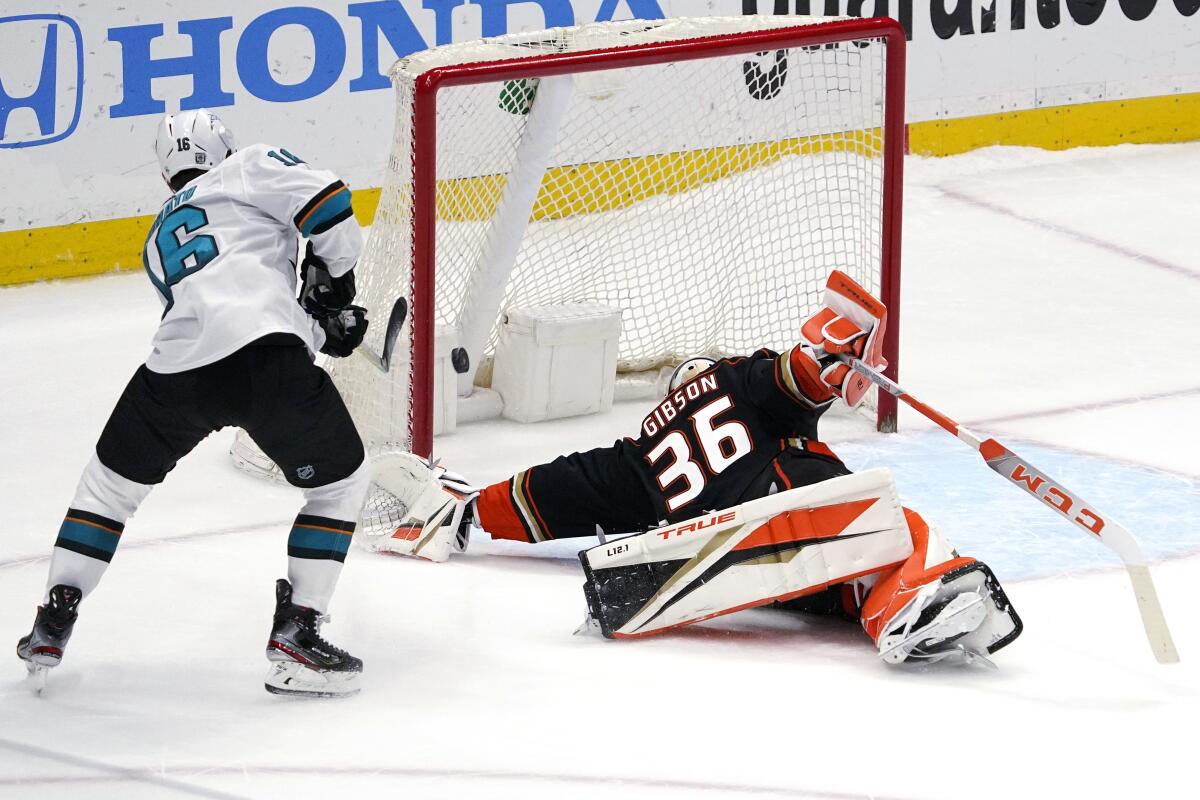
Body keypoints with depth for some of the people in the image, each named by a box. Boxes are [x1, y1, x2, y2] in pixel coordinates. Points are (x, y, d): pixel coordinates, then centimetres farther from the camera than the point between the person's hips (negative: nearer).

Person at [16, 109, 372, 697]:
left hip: (178, 367, 4)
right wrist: (334, 275, 18)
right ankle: (296, 635, 9)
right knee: (341, 482, 17)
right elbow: (323, 199, 3)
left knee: (111, 481, 28)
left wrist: (325, 329, 31)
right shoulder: (249, 169, 18)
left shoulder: (158, 241, 35)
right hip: (264, 357, -4)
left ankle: (53, 625, 24)